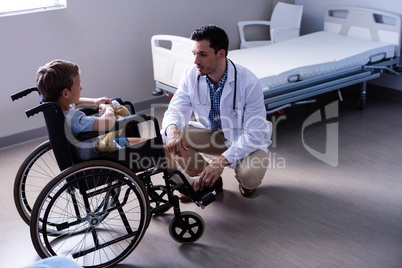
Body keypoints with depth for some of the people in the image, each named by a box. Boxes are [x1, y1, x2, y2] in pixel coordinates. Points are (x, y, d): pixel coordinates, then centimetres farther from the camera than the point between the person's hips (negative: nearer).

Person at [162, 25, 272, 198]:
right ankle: (206, 180, 3)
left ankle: (244, 179, 9)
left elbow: (254, 133, -26)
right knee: (169, 137, -21)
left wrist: (222, 160, -37)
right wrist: (172, 129, -42)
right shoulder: (191, 76, -14)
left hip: (245, 140, -4)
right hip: (211, 133, 4)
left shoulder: (249, 83, -27)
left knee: (250, 176, -34)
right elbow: (176, 109, -16)